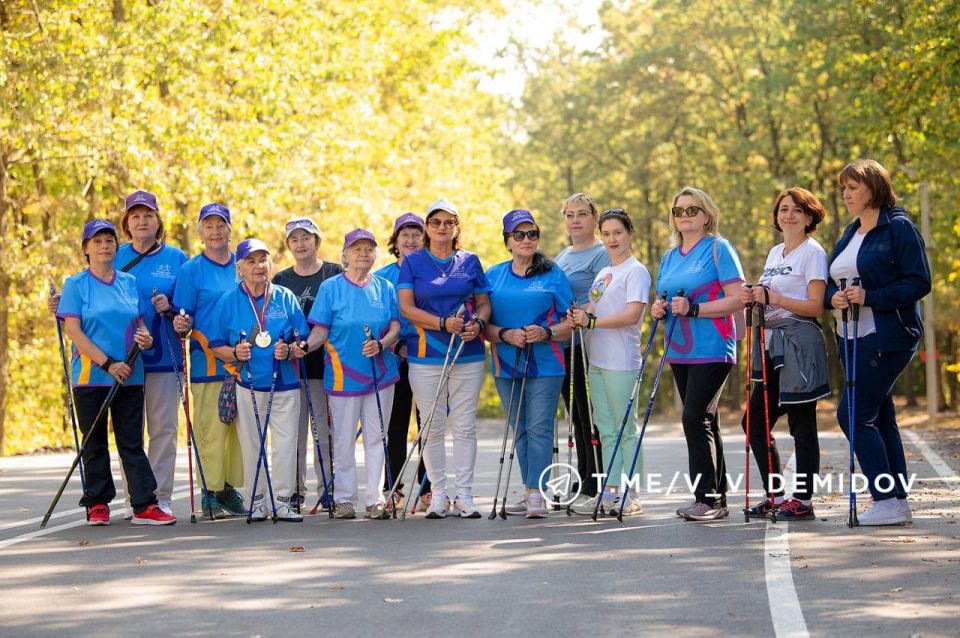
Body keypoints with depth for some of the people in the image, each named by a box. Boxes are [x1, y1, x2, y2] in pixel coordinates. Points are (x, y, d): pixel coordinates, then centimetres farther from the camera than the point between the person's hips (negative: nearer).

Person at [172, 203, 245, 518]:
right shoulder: (191, 270, 2)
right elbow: (185, 317, -1)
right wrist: (181, 324, -23)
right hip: (208, 361, -4)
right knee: (211, 429, -5)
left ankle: (231, 488, 17)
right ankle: (211, 492, 2)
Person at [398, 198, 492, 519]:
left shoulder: (470, 261, 9)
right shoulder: (413, 262, 4)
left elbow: (484, 303, 12)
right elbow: (406, 307, -5)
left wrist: (477, 323, -11)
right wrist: (443, 323, -17)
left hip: (468, 355, 1)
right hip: (425, 357, -1)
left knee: (465, 426, 1)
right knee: (432, 428, 2)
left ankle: (464, 495, 7)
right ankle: (438, 495, 11)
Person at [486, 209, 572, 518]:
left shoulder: (553, 275, 3)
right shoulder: (493, 276, 10)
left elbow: (569, 323, 1)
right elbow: (484, 323, 6)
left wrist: (545, 334, -18)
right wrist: (505, 335, -14)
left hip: (545, 365, -3)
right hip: (506, 365, 4)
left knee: (539, 428, -10)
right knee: (519, 430, 9)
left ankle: (537, 494, -12)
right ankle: (530, 491, 16)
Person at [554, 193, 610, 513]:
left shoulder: (602, 254, -6)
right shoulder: (562, 256, 20)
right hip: (562, 346, 8)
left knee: (590, 417, -7)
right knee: (576, 417, 11)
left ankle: (595, 489, -5)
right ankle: (582, 484, 16)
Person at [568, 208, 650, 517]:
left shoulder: (636, 271, -6)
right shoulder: (602, 274, 19)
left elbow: (632, 315, -17)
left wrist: (591, 321, -17)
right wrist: (578, 316, -5)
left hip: (622, 361, -8)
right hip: (597, 360, 8)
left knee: (626, 428, -5)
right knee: (606, 428, 8)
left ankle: (631, 494, -3)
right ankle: (611, 490, 11)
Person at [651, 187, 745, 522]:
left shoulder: (719, 249, -5)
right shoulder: (669, 257, 16)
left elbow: (737, 300, -13)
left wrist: (693, 309, -21)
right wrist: (660, 308, 1)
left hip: (712, 350, -8)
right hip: (680, 352, 8)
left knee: (695, 419, -16)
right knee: (704, 422, 11)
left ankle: (708, 498, -12)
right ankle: (717, 498, 17)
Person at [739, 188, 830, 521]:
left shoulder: (812, 252, -5)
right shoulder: (775, 252, 19)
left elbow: (815, 306, -13)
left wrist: (772, 297, -20)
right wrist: (752, 298, 3)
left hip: (800, 346, -9)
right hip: (773, 347, 9)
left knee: (801, 425, -5)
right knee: (755, 422, 7)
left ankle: (803, 500, 0)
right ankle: (776, 495, 15)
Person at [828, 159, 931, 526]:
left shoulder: (898, 227, -8)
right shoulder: (849, 234, 17)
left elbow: (919, 282, -14)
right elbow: (831, 284, 19)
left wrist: (870, 297, -22)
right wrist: (834, 298, -4)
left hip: (888, 339, -9)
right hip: (855, 340, 9)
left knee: (853, 414, -13)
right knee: (880, 418, 9)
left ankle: (887, 503, -9)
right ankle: (898, 501, 15)